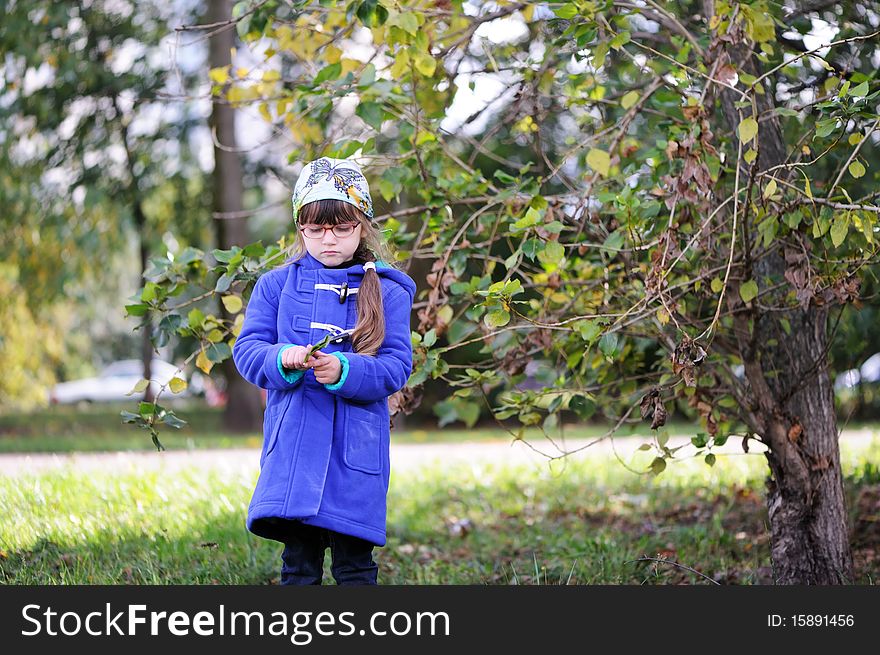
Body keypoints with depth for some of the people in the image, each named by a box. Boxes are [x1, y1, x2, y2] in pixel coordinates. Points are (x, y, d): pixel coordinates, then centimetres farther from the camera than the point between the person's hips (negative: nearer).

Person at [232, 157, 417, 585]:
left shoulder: (387, 292, 4)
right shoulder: (276, 285, 8)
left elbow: (396, 367, -3)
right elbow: (246, 349, 3)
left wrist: (344, 371, -21)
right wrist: (282, 359, -18)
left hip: (356, 449, -1)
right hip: (293, 443, 1)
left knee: (354, 563, 2)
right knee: (298, 562, 4)